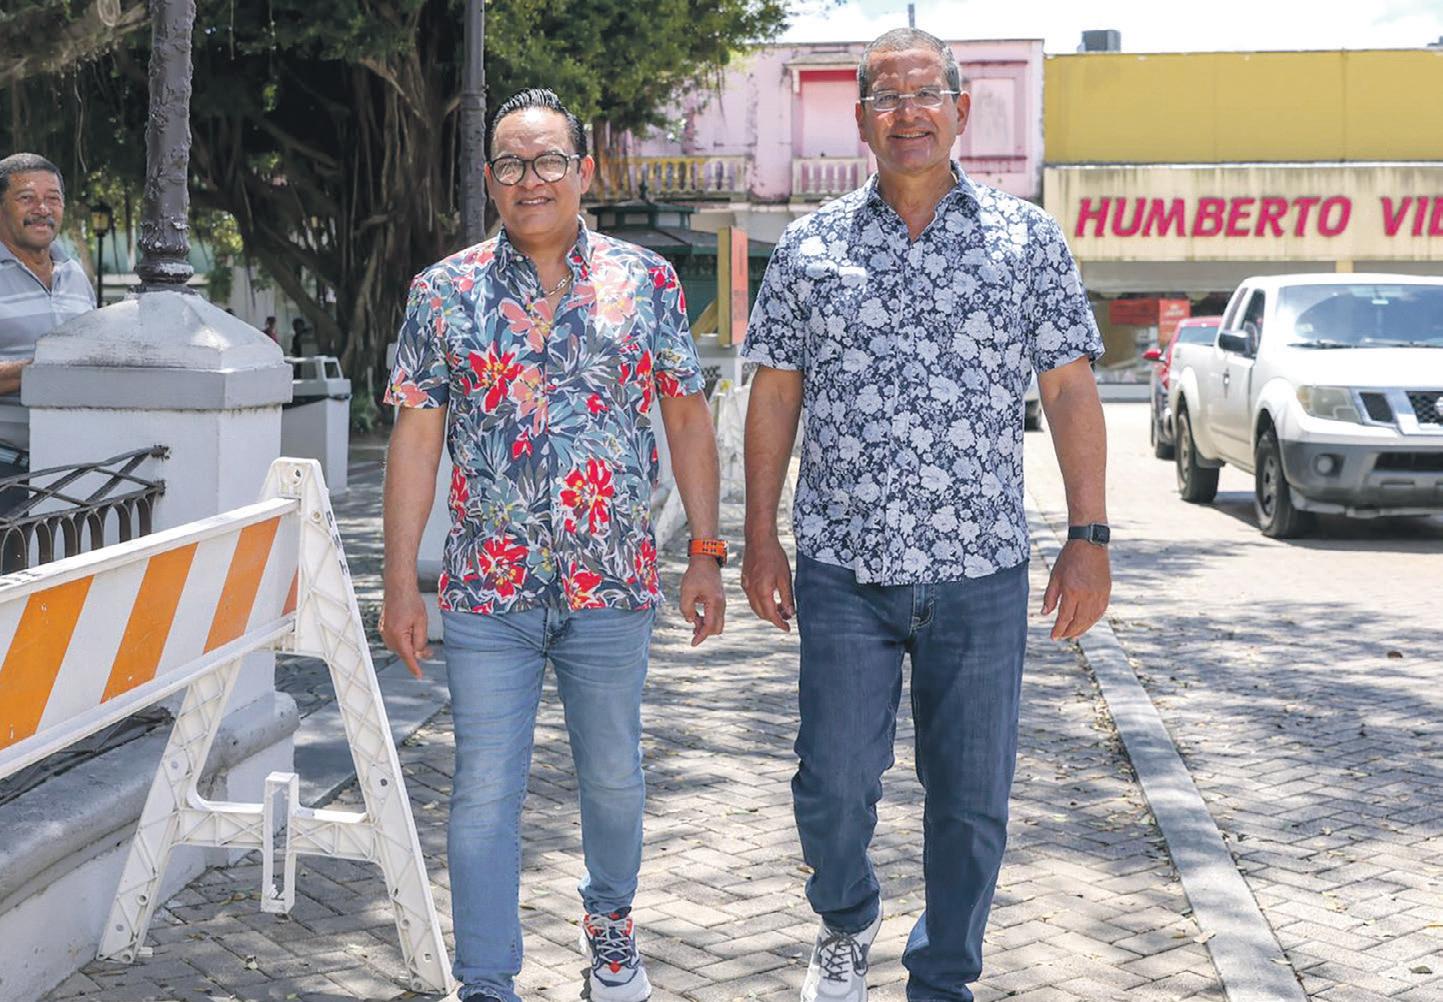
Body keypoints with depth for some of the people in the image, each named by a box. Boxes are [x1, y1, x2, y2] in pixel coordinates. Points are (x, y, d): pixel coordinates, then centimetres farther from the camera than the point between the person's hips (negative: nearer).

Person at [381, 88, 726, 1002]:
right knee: (485, 795, 2)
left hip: (612, 587, 1)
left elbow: (688, 420, 5)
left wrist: (706, 554, 1)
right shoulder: (445, 293, 1)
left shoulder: (646, 282, 2)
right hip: (488, 592, 0)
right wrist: (401, 580, -2)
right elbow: (416, 439, 1)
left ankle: (610, 923, 41)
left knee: (613, 779, 15)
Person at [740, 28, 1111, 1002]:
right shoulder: (811, 247, 5)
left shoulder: (1028, 239, 3)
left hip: (982, 574, 0)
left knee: (972, 801, 7)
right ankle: (847, 922, 32)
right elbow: (775, 397, 7)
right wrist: (761, 537, 2)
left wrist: (1089, 538, -4)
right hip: (843, 570, 0)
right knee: (835, 784, 2)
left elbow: (1072, 391, 2)